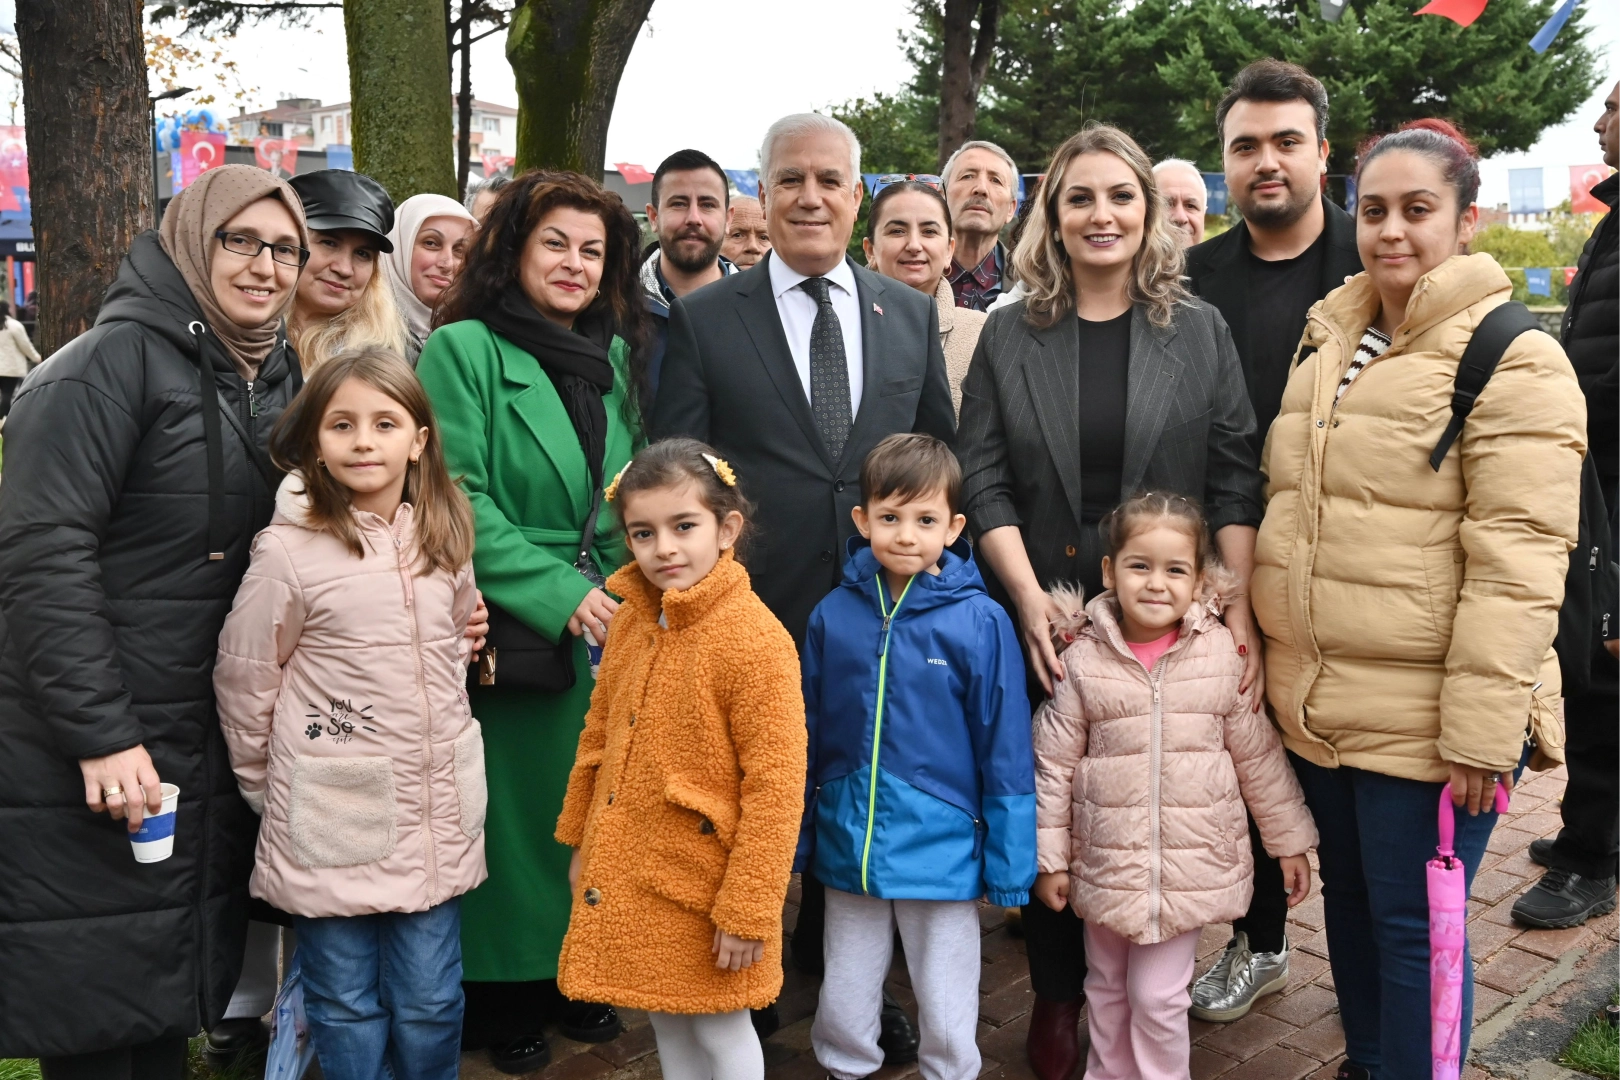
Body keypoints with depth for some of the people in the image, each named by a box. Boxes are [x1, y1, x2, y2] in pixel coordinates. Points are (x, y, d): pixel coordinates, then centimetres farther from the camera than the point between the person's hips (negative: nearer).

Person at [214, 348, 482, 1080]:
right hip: (332, 819, -3)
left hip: (435, 814, 4)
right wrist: (273, 789, 4)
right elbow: (243, 682, -4)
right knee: (348, 1011, 12)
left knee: (430, 1006, 13)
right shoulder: (288, 551, -12)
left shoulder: (445, 540, 2)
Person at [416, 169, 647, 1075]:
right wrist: (560, 593, -20)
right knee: (518, 811, 5)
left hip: (608, 631, 5)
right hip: (512, 633, -5)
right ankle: (505, 999, 24)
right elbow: (458, 501, -14)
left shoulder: (616, 357, 11)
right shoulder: (462, 351, -7)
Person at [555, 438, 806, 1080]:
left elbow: (774, 786, -22)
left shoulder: (755, 639, -22)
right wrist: (581, 840, 16)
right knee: (665, 1020, 23)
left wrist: (749, 909, -19)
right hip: (630, 880, 7)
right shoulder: (630, 620, 0)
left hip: (706, 887, -6)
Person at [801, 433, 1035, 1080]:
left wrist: (1010, 868, -5)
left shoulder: (980, 623, -13)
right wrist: (797, 843, 7)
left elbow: (1005, 754, -8)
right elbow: (808, 738, 3)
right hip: (849, 848, 3)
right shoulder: (834, 615, -5)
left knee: (947, 1011, 15)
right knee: (843, 1002, 19)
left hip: (942, 850, -2)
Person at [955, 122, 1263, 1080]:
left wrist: (1239, 613, -9)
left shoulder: (1200, 332, 4)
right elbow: (985, 481, 0)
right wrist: (1029, 598, -12)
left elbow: (1235, 481, 0)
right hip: (1046, 622, 0)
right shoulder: (1011, 336, 4)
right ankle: (1058, 999, 26)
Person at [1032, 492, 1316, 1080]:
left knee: (1158, 995, 3)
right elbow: (1054, 763, -3)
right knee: (1107, 989, 18)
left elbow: (1259, 756, 1)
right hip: (1107, 865, 1)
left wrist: (1290, 841, 6)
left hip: (1193, 865, -1)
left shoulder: (1224, 655, -8)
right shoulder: (1084, 660, -9)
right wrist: (1049, 858, 0)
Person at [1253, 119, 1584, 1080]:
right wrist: (1270, 653, 15)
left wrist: (1480, 728, -20)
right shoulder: (1326, 341, 11)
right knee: (1348, 901, 20)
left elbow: (1517, 562, -17)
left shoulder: (1512, 360, -11)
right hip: (1316, 703, 7)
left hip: (1423, 717, -6)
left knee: (1410, 925, 4)